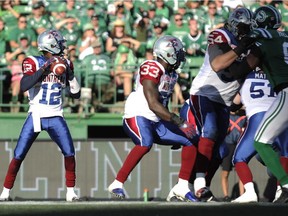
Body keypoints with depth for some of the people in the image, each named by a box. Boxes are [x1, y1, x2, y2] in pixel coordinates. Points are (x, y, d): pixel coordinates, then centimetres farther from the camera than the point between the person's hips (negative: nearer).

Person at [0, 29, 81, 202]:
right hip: (36, 116, -3)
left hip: (56, 117, 3)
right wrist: (44, 68, -27)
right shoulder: (33, 63, -8)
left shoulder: (64, 64, 4)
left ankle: (70, 192, 2)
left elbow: (76, 94, 6)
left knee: (69, 152, -8)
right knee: (19, 155, -3)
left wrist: (70, 74, -9)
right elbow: (23, 86, -25)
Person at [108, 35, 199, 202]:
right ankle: (117, 184, -29)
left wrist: (175, 132, 21)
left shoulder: (172, 75, 13)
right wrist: (180, 123, -27)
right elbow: (153, 105, -24)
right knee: (146, 144, -37)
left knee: (191, 141, 3)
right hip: (137, 117, -9)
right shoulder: (151, 69, -17)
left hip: (157, 121, 9)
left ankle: (182, 187, 7)